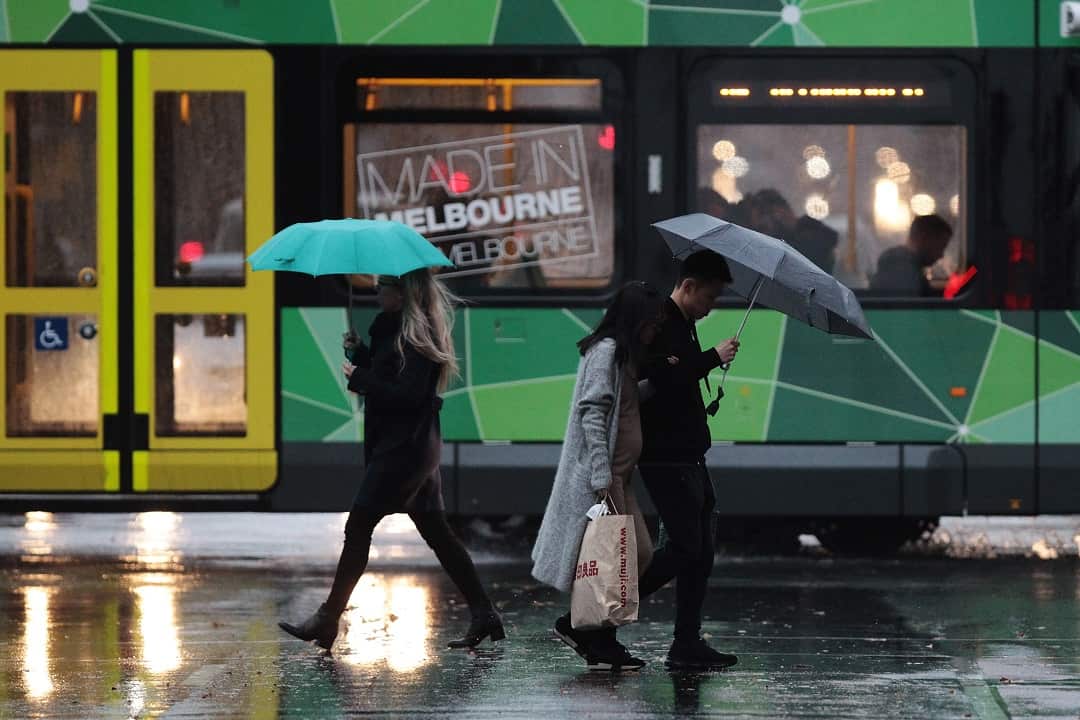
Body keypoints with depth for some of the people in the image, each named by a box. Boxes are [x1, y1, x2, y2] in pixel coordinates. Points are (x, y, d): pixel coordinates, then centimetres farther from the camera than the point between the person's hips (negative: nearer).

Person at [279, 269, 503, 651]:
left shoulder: (418, 334, -16)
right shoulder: (391, 325, 14)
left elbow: (408, 394, -22)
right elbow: (383, 373, 18)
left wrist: (359, 377, -15)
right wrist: (358, 352, 2)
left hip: (405, 445, -10)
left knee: (358, 526, -7)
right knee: (435, 530, 11)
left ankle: (327, 620, -3)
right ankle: (483, 615, 10)